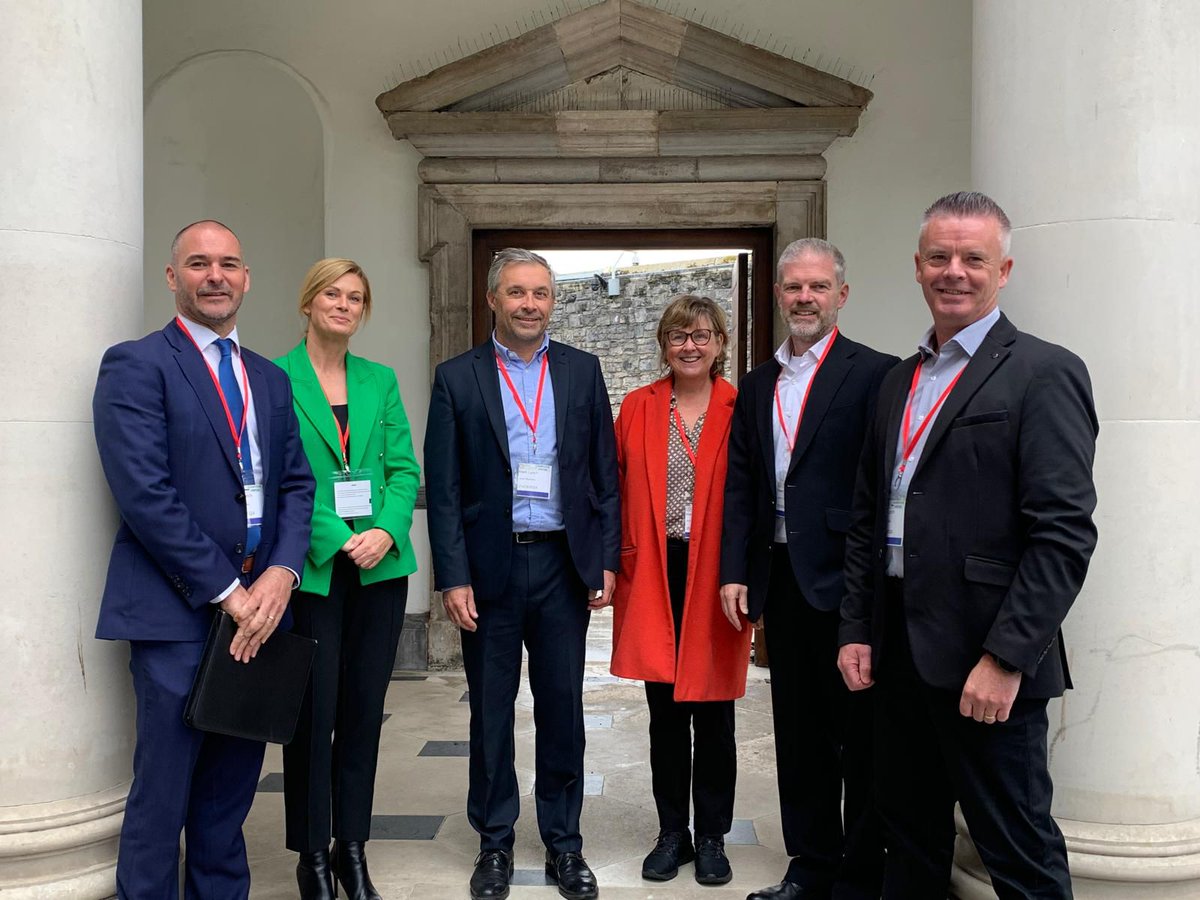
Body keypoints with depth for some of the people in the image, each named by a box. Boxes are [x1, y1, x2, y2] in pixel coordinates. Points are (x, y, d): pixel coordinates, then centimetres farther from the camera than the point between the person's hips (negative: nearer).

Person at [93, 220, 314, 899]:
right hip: (177, 612, -5)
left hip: (258, 605, 6)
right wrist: (227, 590, -13)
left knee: (232, 787, 13)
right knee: (163, 792, 0)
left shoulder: (270, 379, 16)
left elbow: (296, 483, 12)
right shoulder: (136, 365, -4)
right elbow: (145, 493, -13)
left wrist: (282, 572, -6)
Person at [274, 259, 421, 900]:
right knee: (313, 713, 1)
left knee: (364, 710, 9)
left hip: (380, 566, 4)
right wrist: (338, 538, -16)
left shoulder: (380, 380, 12)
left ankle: (352, 849, 23)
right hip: (311, 568, -4)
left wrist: (386, 531, -10)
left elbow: (404, 468, 8)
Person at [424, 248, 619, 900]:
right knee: (491, 711, 10)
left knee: (562, 707, 10)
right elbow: (442, 487, -2)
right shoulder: (457, 377, 0)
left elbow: (605, 473, 6)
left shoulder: (582, 370, 6)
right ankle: (494, 843, 26)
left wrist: (606, 560, 1)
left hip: (565, 563, 1)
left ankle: (563, 842, 25)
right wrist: (453, 577, -8)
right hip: (490, 565, -1)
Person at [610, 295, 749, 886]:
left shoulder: (742, 410, -2)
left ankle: (712, 838, 24)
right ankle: (672, 833, 25)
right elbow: (617, 491, 6)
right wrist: (618, 563, -2)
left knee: (712, 712, 8)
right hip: (654, 576, 2)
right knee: (664, 710, 10)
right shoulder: (637, 408, 5)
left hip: (714, 576, -2)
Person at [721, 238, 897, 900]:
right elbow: (739, 487, 11)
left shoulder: (874, 373, -5)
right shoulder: (756, 385, 14)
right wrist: (734, 571, 4)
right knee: (797, 731, 15)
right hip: (779, 575, 6)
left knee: (860, 734, 5)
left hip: (844, 580, -6)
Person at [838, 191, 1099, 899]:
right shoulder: (900, 381, 14)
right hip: (899, 654, 7)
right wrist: (858, 630, 10)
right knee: (911, 840, 19)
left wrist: (1006, 659, -19)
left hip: (985, 662, -7)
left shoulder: (1044, 373, -9)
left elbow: (1065, 533, -16)